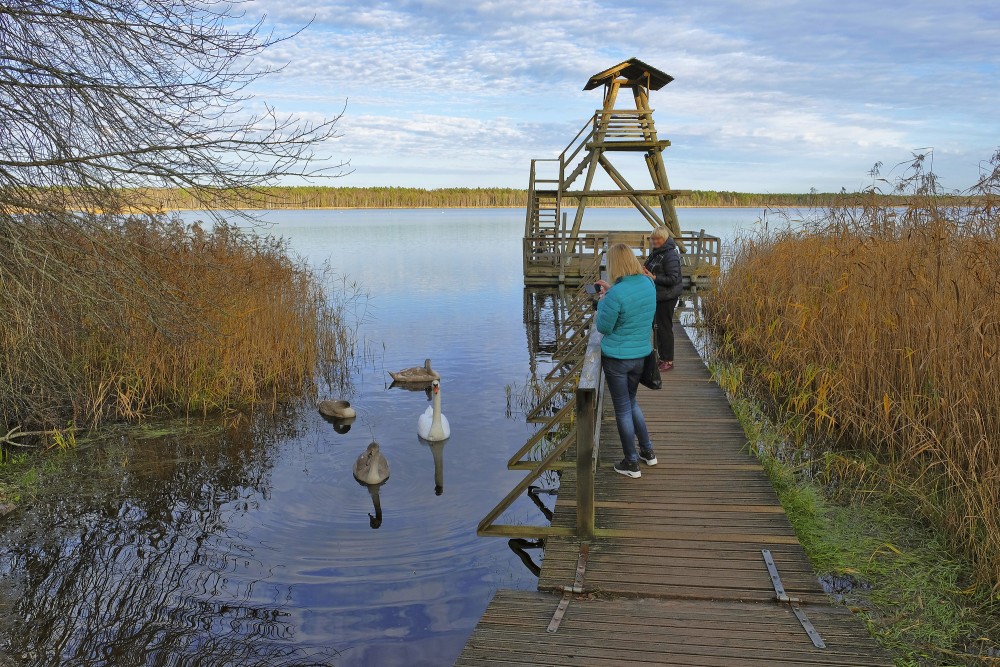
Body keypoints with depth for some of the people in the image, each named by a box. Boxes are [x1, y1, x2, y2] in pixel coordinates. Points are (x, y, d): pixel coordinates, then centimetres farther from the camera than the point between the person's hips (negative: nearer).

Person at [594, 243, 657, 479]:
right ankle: (647, 451, 33)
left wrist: (602, 301, 0)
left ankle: (631, 463, 17)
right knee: (631, 401, 26)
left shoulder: (616, 294, -25)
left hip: (617, 358, -7)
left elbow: (604, 328, -13)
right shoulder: (648, 284, -2)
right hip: (641, 355, 7)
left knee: (622, 409, 7)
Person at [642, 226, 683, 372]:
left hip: (667, 297, -10)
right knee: (656, 326, 18)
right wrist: (646, 272, 4)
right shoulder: (656, 252, 10)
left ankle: (668, 361, 9)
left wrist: (654, 277, -24)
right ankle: (660, 356, 31)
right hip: (658, 295, 10)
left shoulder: (670, 255, -19)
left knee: (664, 327, -2)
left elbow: (673, 279, -22)